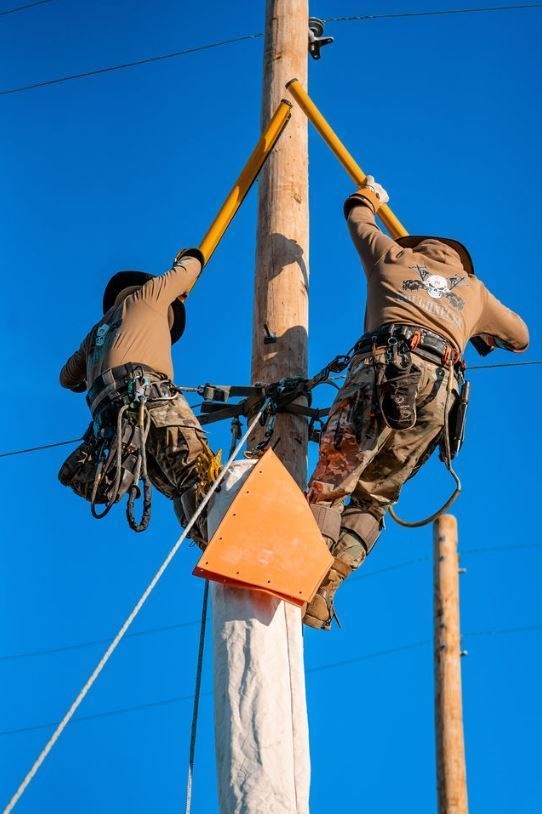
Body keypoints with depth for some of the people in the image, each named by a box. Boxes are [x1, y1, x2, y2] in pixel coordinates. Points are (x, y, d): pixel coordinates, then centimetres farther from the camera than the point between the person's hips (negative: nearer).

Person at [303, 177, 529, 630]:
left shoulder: (394, 255, 28)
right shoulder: (474, 288, 33)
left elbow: (358, 220, 46)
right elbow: (521, 337, 45)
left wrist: (367, 196, 68)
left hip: (387, 363, -2)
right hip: (441, 387, 2)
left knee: (330, 482, -8)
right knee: (374, 496, 7)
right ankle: (325, 589, -11)